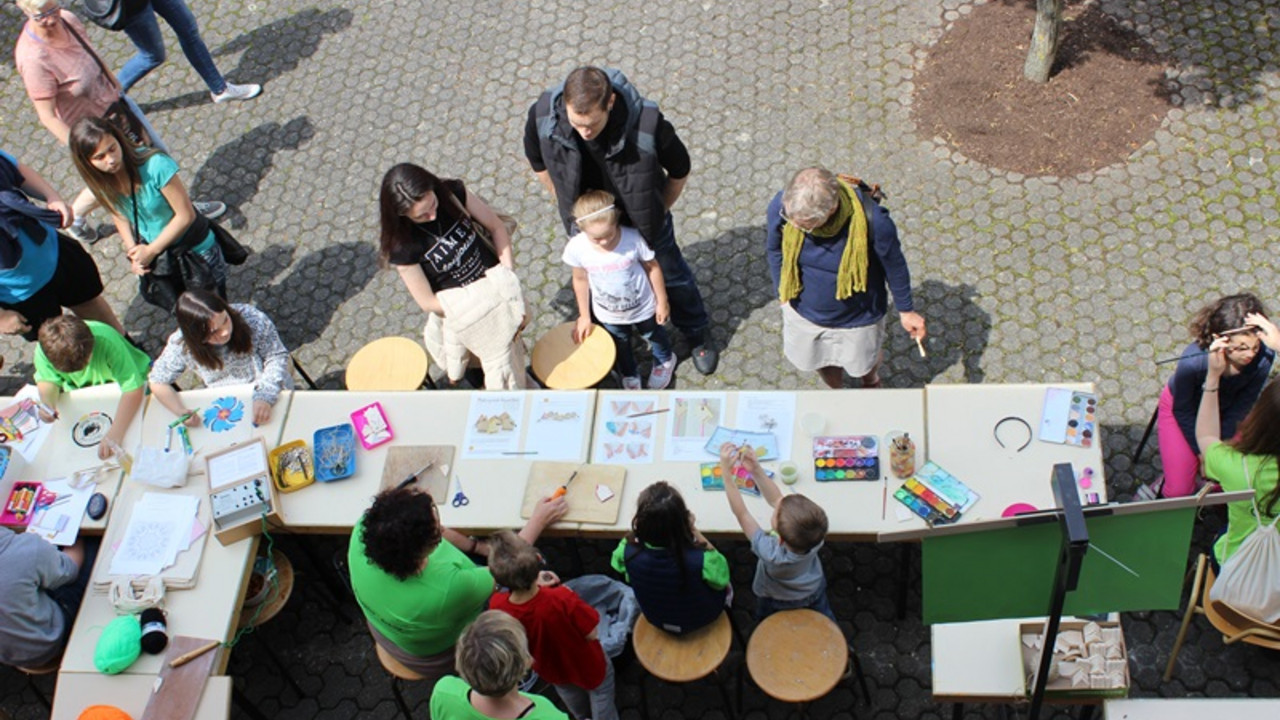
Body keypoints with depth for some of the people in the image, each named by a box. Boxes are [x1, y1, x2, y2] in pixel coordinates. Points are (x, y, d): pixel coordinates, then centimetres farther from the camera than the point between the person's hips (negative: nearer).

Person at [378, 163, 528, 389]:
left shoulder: (452, 193, -17)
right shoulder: (402, 247, -24)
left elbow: (497, 228, -4)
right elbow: (427, 302, -16)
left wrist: (509, 279, -13)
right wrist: (483, 302, -19)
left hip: (497, 285, 2)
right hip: (460, 315, -2)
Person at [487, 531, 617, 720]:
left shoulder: (497, 605, -35)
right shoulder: (562, 599, -46)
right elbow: (592, 634, -28)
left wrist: (535, 586, -13)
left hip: (550, 670, 4)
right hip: (588, 667, -4)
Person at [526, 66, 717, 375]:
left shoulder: (647, 123, -39)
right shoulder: (542, 114, -31)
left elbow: (679, 171, -17)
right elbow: (538, 161, -5)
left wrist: (657, 211, -5)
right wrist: (563, 201, 2)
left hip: (643, 222, -2)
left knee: (672, 277, 22)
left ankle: (698, 336, 50)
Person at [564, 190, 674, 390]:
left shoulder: (634, 239, -36)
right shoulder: (576, 248, -29)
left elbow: (653, 268, -17)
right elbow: (580, 280, -10)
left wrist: (662, 302, -5)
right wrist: (584, 316, 1)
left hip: (643, 309, -1)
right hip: (609, 316, 1)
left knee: (654, 335, 30)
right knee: (620, 348, 28)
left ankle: (664, 361, 64)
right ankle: (629, 377, 61)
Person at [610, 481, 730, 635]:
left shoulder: (629, 552, -36)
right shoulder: (701, 559, -44)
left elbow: (617, 563, -9)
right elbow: (721, 578, -19)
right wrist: (695, 532, -22)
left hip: (656, 620, 3)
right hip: (701, 619, -3)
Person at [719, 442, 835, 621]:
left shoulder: (771, 554, -49)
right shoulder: (814, 534, -39)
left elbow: (741, 512, -42)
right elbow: (776, 500, -28)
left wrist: (727, 472, -42)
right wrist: (756, 469, -36)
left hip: (776, 605, -3)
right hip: (814, 594, 3)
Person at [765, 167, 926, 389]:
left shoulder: (873, 222, -39)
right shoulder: (781, 207, -32)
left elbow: (894, 264, -17)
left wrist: (906, 310, -2)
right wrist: (783, 293, 6)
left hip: (857, 318, -2)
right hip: (805, 312, 2)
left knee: (862, 364, 29)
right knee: (823, 364, 29)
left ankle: (871, 381, 67)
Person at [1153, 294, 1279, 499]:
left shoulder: (1263, 356, -32)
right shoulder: (1194, 359, -39)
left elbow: (1243, 404, -14)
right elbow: (1183, 410, -19)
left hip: (1225, 411, 3)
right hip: (1180, 407, -3)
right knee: (1179, 491, -11)